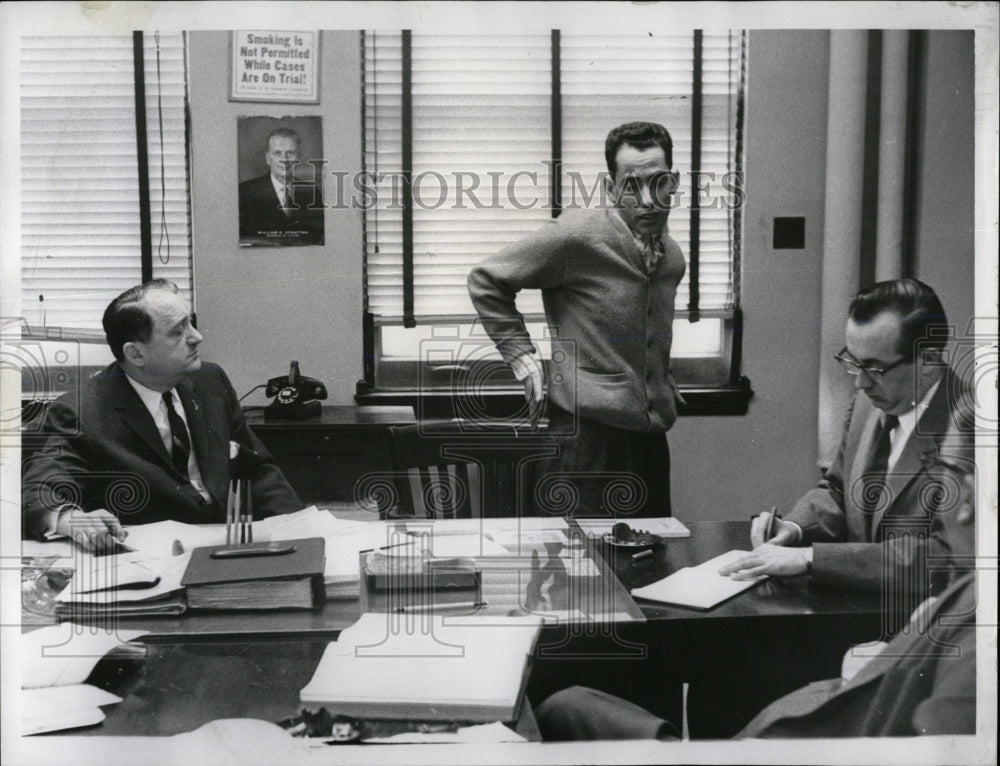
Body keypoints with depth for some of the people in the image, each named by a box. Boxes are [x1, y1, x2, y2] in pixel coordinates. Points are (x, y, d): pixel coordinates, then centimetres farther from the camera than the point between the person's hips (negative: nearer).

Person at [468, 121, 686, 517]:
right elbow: (485, 280, -5)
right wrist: (522, 358, -8)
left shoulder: (673, 257, 9)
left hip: (652, 434, 7)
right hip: (589, 432, -7)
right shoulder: (576, 236, -13)